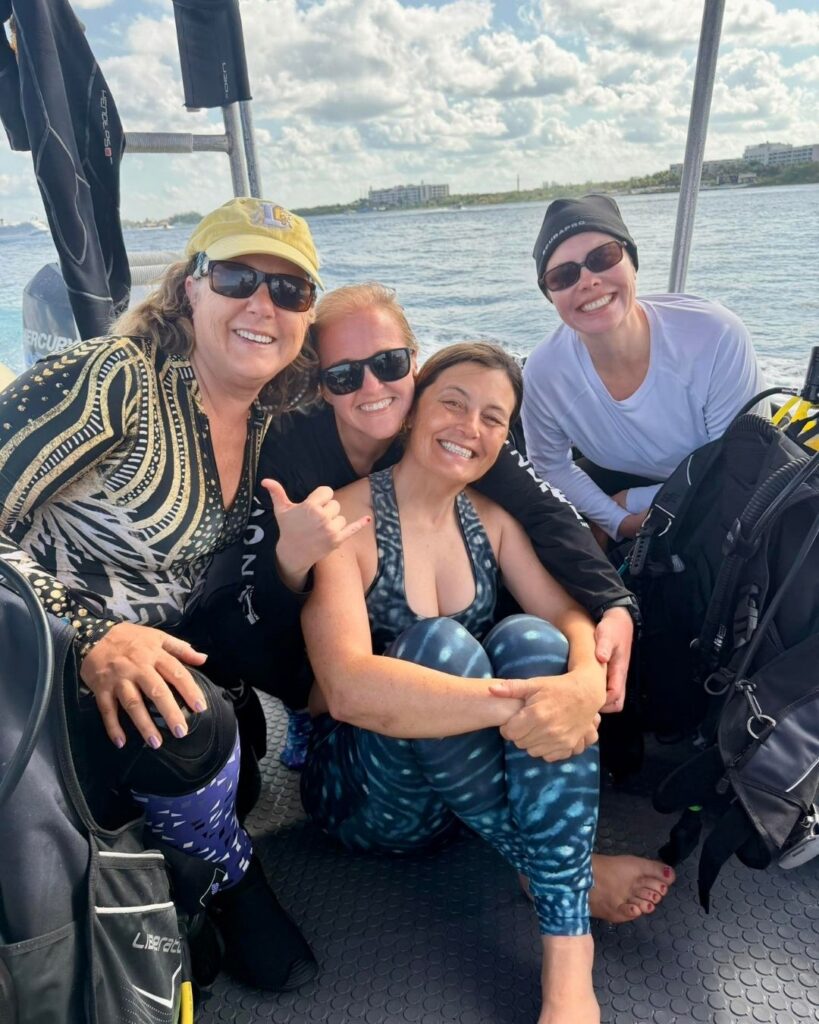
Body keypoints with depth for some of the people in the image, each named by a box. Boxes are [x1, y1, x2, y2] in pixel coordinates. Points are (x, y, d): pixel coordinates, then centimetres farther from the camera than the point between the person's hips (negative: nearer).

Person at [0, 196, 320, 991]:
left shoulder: (271, 422, 2)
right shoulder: (113, 379, -20)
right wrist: (92, 637, -32)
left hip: (156, 653, 7)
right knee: (192, 723, -28)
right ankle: (233, 881, 6)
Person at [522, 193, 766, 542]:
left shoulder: (715, 336, -31)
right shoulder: (543, 373, -24)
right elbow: (552, 467, -6)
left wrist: (634, 503, -18)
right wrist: (617, 520, -17)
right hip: (614, 484, 3)